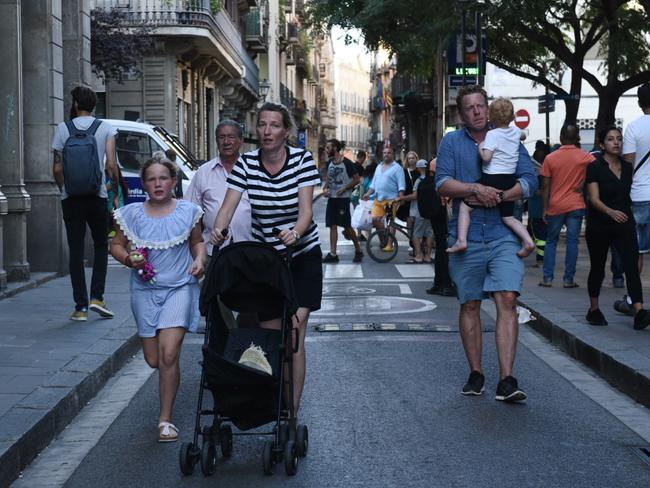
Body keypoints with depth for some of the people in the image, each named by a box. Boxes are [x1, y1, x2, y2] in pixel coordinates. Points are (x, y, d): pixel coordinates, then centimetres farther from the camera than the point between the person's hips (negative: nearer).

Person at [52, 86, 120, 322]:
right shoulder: (105, 128, -1)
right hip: (97, 196, -1)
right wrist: (116, 193, 3)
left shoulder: (63, 128, 1)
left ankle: (80, 307, 2)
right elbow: (111, 165, -8)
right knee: (101, 245, 14)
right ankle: (96, 297, 0)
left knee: (76, 250, 4)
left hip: (71, 197, 1)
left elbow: (57, 168, 1)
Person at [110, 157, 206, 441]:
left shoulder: (188, 211, 0)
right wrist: (129, 258, -12)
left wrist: (199, 259, -5)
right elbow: (116, 245, 9)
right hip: (145, 290, 2)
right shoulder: (131, 214, 0)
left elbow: (197, 241, 15)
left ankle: (166, 420, -3)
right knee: (153, 360, 7)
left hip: (180, 288, -2)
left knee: (168, 354, -14)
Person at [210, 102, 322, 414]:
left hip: (302, 256, -2)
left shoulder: (302, 160, -11)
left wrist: (295, 233, -39)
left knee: (294, 337, -6)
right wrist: (218, 229, -33)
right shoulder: (246, 164, -6)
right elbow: (228, 206, -12)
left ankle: (293, 405, 2)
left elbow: (306, 210, -18)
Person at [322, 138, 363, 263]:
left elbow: (357, 179, -10)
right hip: (331, 198, 7)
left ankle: (358, 250, 14)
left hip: (343, 198, -7)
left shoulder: (347, 163, -11)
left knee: (347, 226, -2)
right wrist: (325, 188, 2)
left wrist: (344, 189, -18)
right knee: (332, 226, 3)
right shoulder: (330, 163, 9)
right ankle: (333, 254, 4)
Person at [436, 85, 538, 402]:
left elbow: (529, 180, 0)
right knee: (470, 304, 7)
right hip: (465, 236, 1)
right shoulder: (451, 142, 8)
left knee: (507, 300, -13)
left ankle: (506, 380, -15)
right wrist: (476, 189, -18)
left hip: (503, 235, -1)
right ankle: (476, 374, 19)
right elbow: (442, 183, -4)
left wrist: (498, 196, -14)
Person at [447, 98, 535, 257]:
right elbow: (521, 136, 34)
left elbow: (486, 157, -20)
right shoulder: (516, 131, 9)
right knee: (508, 216, 15)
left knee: (465, 206, 3)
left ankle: (461, 240, -12)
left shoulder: (492, 134, -10)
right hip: (510, 181, 6)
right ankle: (528, 240, -6)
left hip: (492, 179, -6)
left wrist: (480, 147, -3)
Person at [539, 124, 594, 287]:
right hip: (576, 205, 0)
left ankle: (547, 278, 6)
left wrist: (545, 208, 4)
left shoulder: (550, 158, -1)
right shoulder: (586, 157, -2)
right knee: (572, 242, 3)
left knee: (551, 241, 11)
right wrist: (582, 186, 2)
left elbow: (545, 186, -1)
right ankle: (569, 279, 1)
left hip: (555, 206, 1)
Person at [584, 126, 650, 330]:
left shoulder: (628, 168, 8)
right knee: (597, 268, 9)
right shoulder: (595, 167, -8)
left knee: (632, 265, -14)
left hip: (624, 223, 3)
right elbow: (594, 199, -18)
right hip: (599, 225, -3)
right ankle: (594, 309, 28)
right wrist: (611, 211, -33)